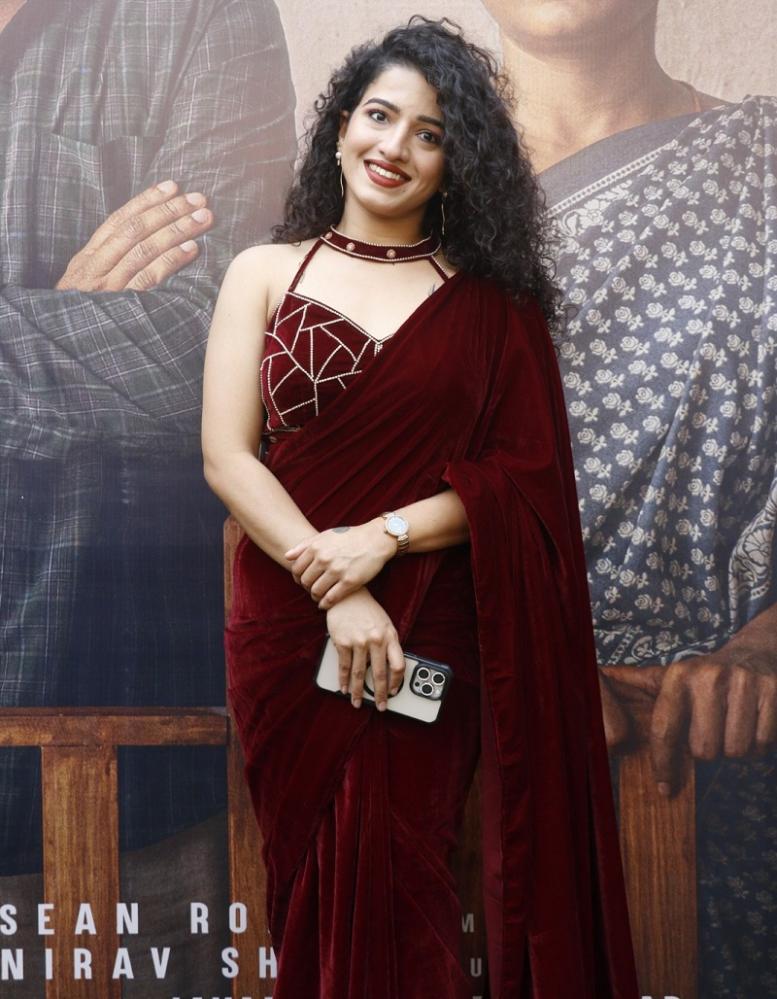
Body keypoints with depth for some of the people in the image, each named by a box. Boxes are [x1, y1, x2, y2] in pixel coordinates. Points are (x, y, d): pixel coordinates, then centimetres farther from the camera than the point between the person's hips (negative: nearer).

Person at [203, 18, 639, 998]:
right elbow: (226, 454, -3)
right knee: (309, 884, 9)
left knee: (391, 893, -7)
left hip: (429, 638, -1)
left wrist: (384, 536, -15)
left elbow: (521, 473, -1)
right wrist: (336, 593, -13)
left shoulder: (491, 301, 5)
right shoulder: (267, 274, 6)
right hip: (285, 623, 2)